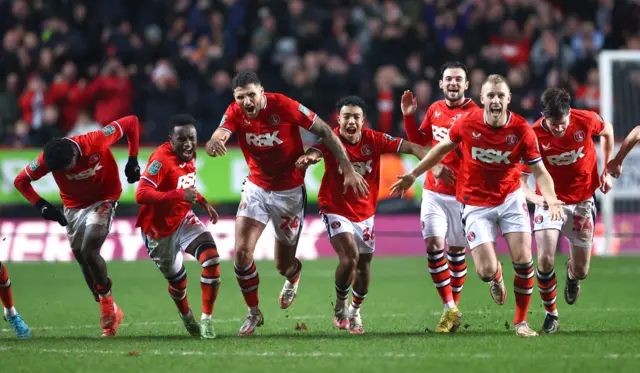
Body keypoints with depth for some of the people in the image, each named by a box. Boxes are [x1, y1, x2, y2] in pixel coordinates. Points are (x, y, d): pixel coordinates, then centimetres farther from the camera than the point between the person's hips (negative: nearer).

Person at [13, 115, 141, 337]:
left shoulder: (97, 142, -31)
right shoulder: (47, 159, -24)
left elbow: (131, 122, -18)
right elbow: (20, 181, -10)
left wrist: (132, 161, -18)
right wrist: (42, 206, -22)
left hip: (103, 200, -4)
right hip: (74, 206, 4)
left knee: (89, 251, -22)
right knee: (82, 259, 6)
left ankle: (106, 299, 0)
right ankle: (110, 312, 18)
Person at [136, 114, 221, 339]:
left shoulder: (189, 156, -2)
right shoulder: (161, 158, -28)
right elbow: (141, 195, -39)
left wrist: (203, 203, 11)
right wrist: (179, 195, -45)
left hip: (184, 220, 6)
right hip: (159, 230, -6)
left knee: (211, 258, -16)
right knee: (177, 280, 9)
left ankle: (206, 320, -8)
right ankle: (187, 318, 42)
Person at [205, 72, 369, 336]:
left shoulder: (283, 106, -22)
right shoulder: (235, 113, -13)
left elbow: (325, 131, -14)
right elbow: (215, 141, -26)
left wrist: (348, 169, -18)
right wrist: (214, 144, -53)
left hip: (290, 192, -2)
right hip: (256, 188, 2)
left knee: (283, 266, 8)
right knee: (242, 252, -16)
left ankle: (294, 275, 48)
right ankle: (253, 313, 5)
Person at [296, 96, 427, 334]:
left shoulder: (373, 140, -9)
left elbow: (410, 147, -10)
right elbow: (314, 154, -36)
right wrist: (308, 159, -61)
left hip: (365, 213, 4)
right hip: (336, 210, -4)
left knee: (363, 265, 13)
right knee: (350, 257, -22)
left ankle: (355, 312, 38)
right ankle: (340, 305, 5)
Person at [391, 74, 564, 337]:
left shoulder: (521, 130, -13)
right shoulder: (466, 124, -12)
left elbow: (539, 170, -8)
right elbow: (443, 148, 8)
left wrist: (551, 199, -26)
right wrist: (413, 175, 12)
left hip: (510, 198, 1)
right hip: (476, 204, -1)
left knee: (523, 258, -14)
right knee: (486, 271, -12)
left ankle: (521, 321, 6)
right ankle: (496, 275, 29)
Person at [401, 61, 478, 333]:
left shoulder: (474, 114, -10)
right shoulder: (435, 110, 7)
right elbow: (420, 141, 21)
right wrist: (408, 117, 8)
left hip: (461, 194, -4)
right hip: (433, 192, 4)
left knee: (456, 250, 7)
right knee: (434, 245, -11)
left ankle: (453, 306, 23)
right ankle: (450, 310, -8)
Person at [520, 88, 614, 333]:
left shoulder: (585, 120, -19)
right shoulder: (534, 136, -23)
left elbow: (607, 131, 7)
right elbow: (519, 180, -20)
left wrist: (607, 171, 3)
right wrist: (536, 198, -41)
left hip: (582, 200, 2)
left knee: (581, 271, 6)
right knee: (545, 260, -21)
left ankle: (572, 274, 46)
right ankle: (550, 314, 2)